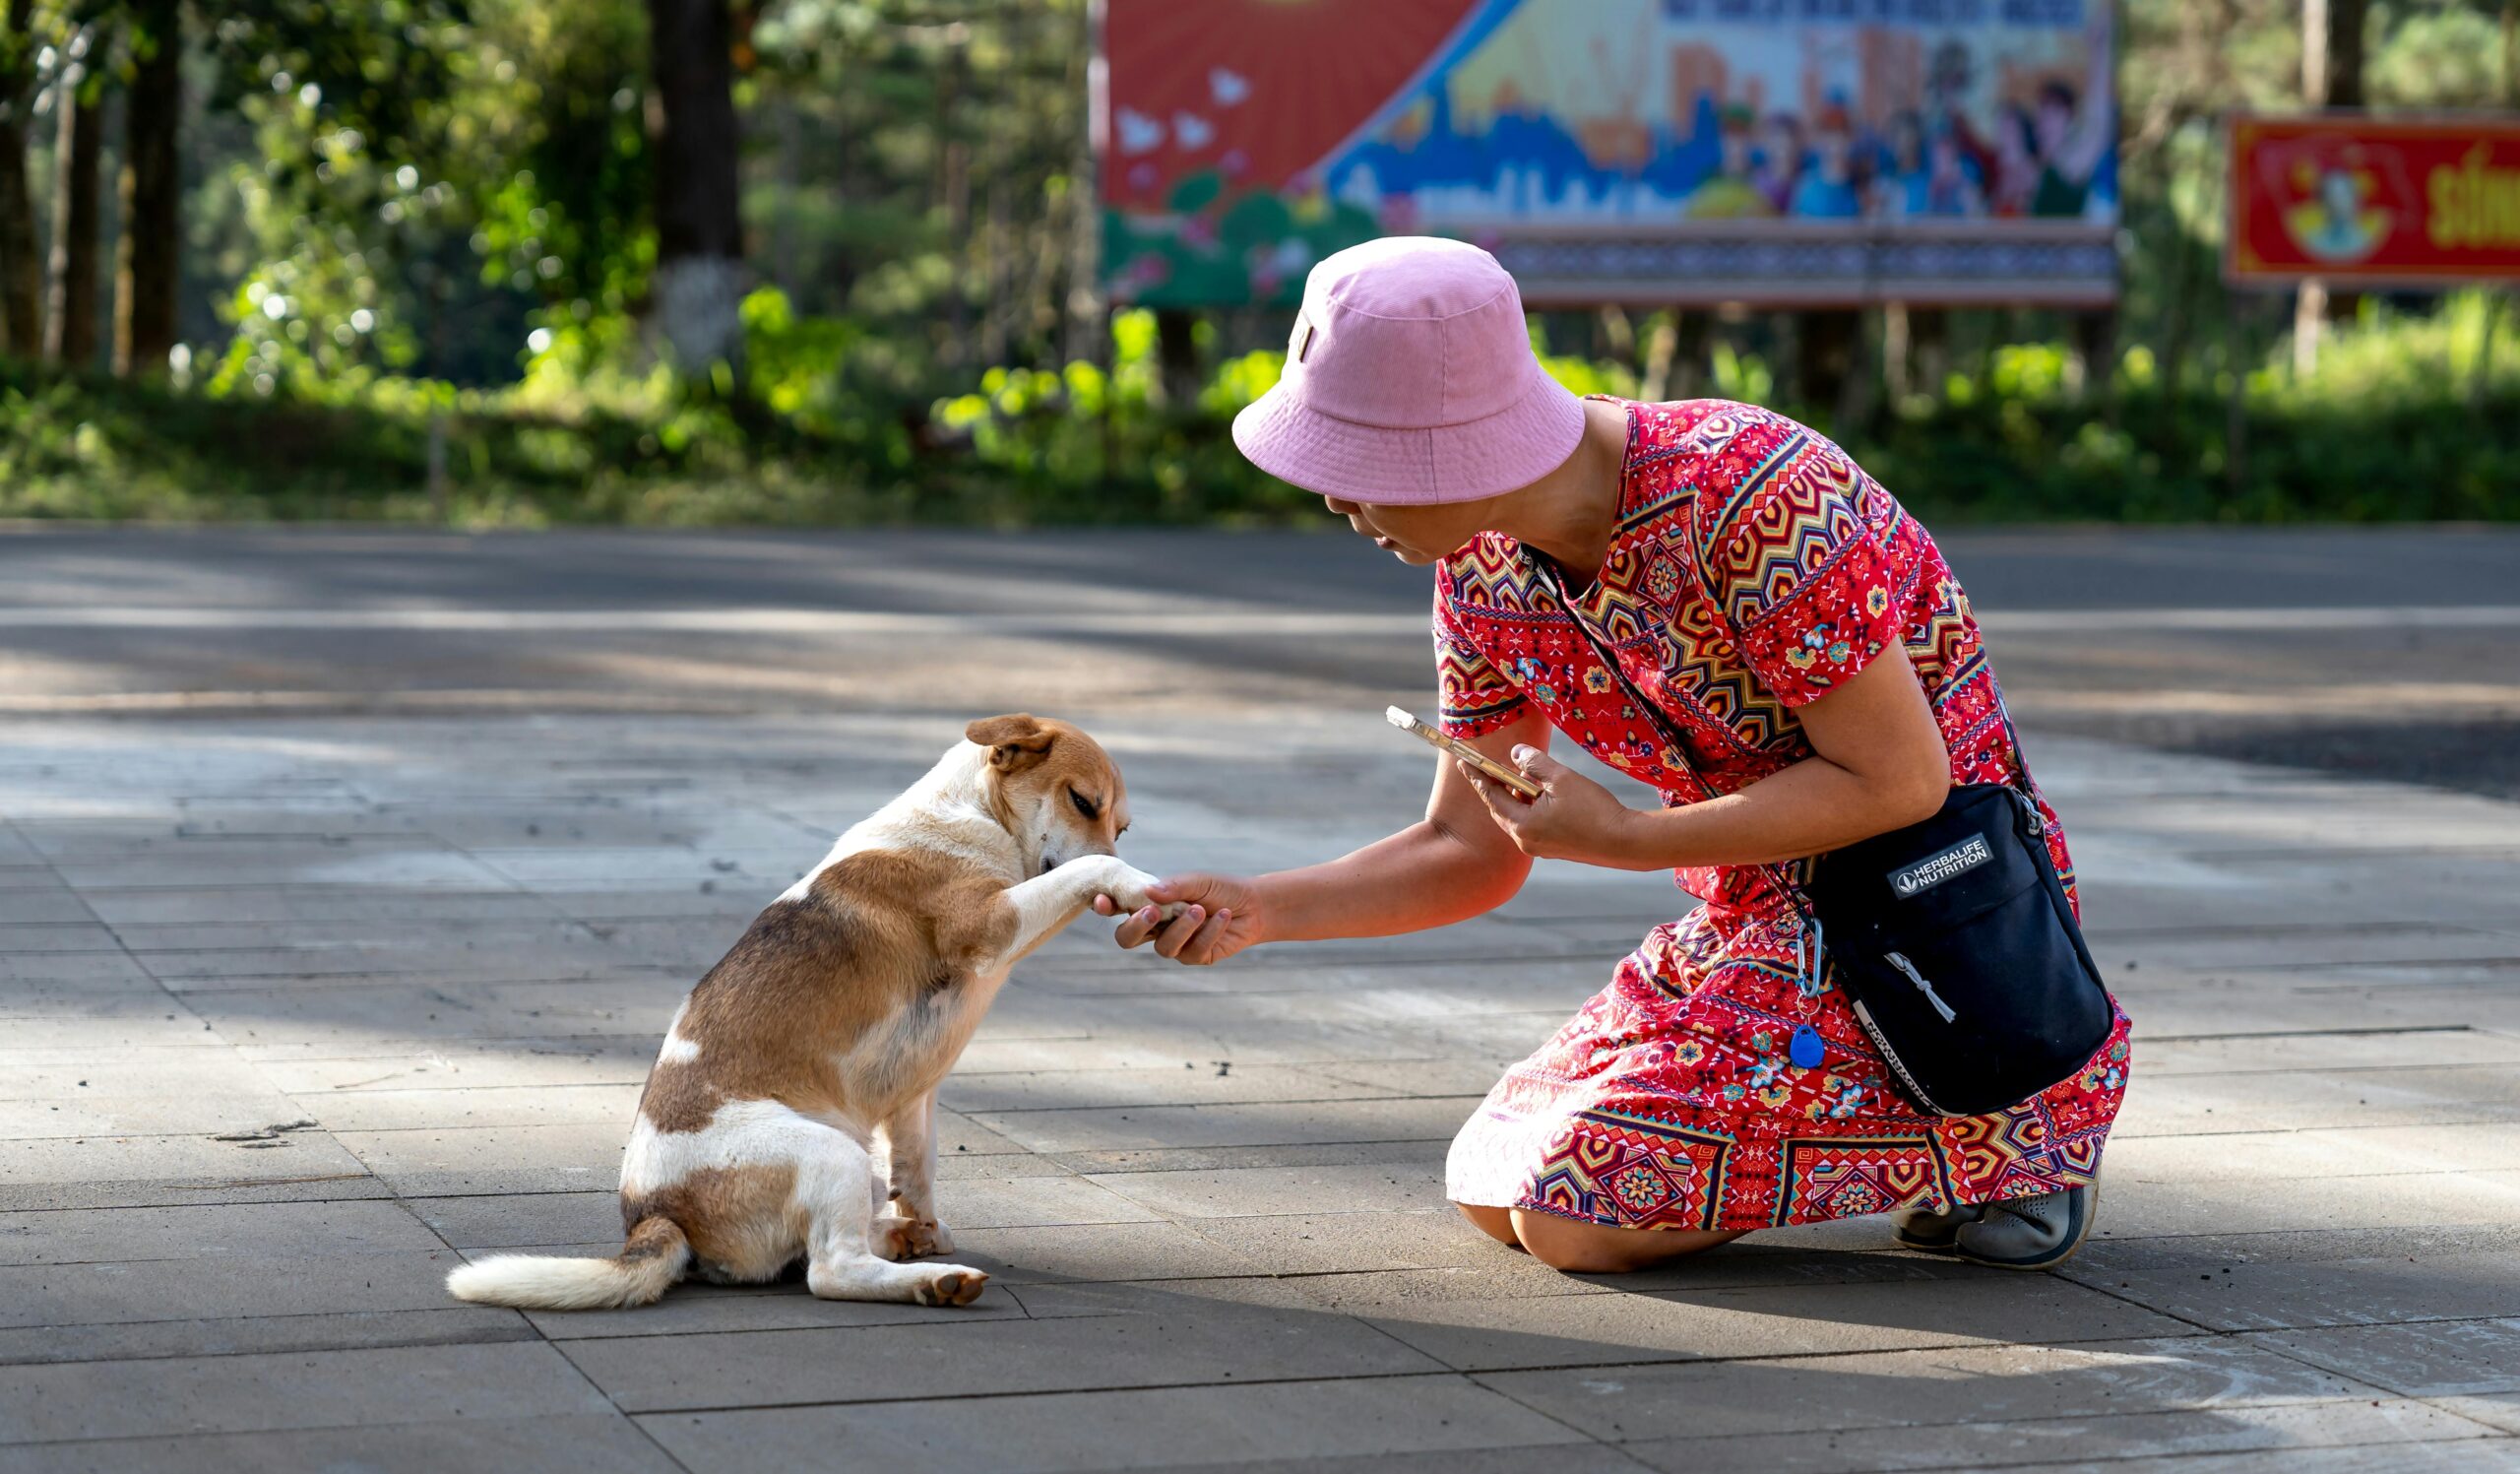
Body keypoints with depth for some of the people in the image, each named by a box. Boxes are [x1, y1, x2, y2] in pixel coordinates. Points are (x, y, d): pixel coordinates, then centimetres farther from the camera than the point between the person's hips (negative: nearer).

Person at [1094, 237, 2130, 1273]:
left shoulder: (1747, 499, -28)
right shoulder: (1484, 570, -3)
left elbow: (1900, 780, -24)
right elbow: (1472, 853, 6)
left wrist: (1618, 837, -22)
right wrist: (1258, 908, -9)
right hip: (1755, 918, 9)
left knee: (1572, 1217, -16)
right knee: (1494, 1195, 9)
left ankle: (1985, 1127, -1)